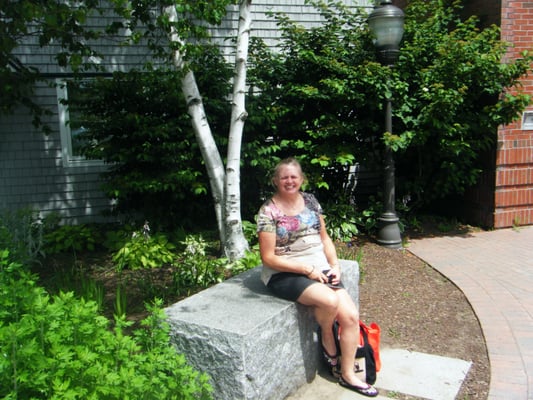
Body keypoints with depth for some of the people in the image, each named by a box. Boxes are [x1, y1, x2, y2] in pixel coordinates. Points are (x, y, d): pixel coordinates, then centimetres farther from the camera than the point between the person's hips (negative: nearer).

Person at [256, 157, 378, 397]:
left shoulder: (310, 200, 7)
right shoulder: (268, 211, -10)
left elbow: (324, 237, 15)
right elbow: (268, 257, -12)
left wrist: (334, 265, -1)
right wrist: (306, 268, -16)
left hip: (319, 270, 6)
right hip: (285, 274, -6)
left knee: (350, 315, -9)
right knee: (330, 300, -31)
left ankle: (347, 375, 11)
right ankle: (327, 338, 4)